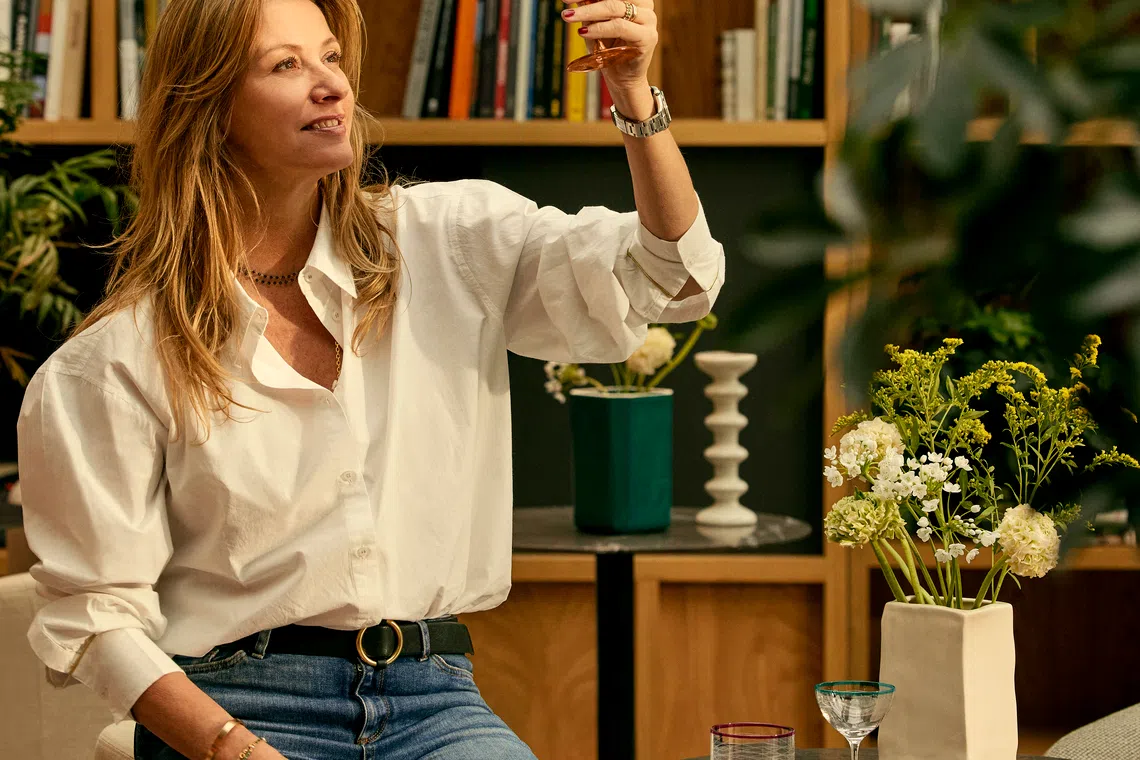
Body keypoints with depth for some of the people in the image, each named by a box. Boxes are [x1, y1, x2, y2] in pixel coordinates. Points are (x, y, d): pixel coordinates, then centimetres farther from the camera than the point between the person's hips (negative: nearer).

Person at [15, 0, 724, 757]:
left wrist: (638, 99, -20)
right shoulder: (124, 354, -1)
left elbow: (669, 277, -3)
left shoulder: (447, 237, 7)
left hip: (430, 695, 3)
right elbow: (98, 606, -2)